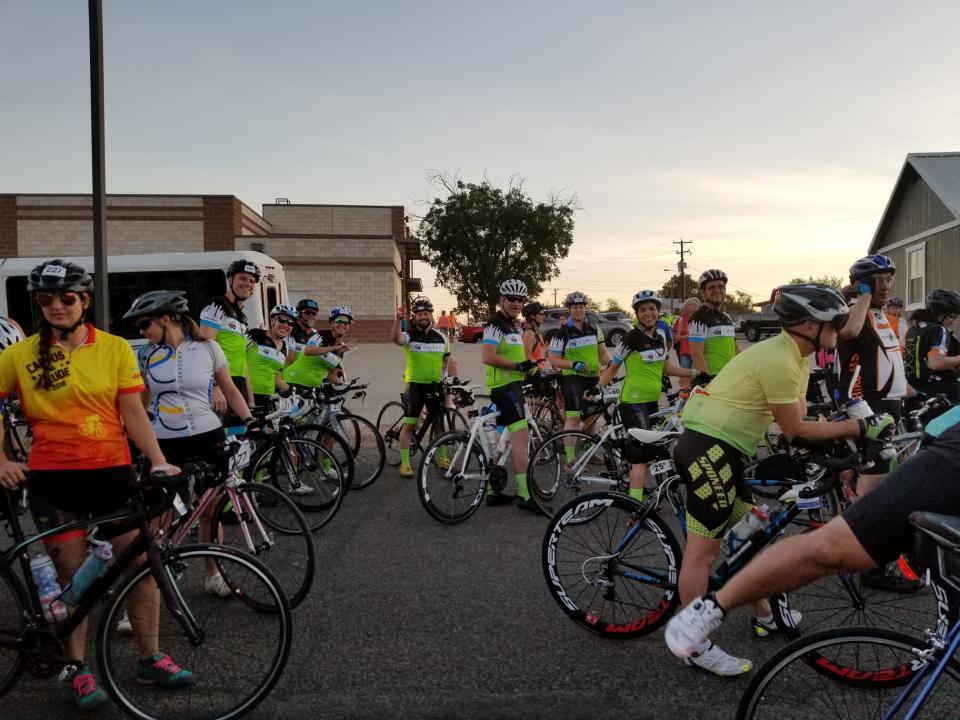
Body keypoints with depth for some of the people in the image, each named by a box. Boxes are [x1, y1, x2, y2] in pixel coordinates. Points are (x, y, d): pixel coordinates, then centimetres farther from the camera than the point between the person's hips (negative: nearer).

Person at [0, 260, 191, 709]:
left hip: (112, 470, 1)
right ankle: (79, 669, 25)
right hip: (53, 476, 0)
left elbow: (133, 412, -3)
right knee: (72, 576, 6)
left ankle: (150, 658, 21)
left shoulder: (115, 349, 0)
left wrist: (159, 462, -12)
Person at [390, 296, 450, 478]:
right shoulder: (409, 335, -5)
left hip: (436, 385, 4)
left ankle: (442, 457, 27)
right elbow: (395, 338, -29)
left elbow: (448, 362, 15)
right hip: (415, 384, -3)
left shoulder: (440, 338, 7)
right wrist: (398, 319, -44)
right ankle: (404, 463, 3)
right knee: (409, 424, -4)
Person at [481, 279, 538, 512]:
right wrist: (517, 365, -20)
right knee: (521, 436, -14)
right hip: (503, 386, -10)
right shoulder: (495, 324, -12)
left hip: (512, 384, 10)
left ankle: (492, 490, 20)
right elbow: (488, 357, -23)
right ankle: (524, 495, -13)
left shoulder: (514, 325, 19)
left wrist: (527, 367, 14)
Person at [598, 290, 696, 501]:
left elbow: (666, 367, 17)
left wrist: (695, 373, 13)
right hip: (633, 401, -7)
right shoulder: (632, 338, -12)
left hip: (652, 400, 8)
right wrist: (597, 388, -19)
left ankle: (637, 490, 29)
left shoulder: (660, 336, 8)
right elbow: (612, 368, -6)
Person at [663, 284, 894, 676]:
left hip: (725, 448, 11)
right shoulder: (779, 361, -20)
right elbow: (795, 429, -15)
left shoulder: (795, 356, 12)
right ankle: (695, 645, 7)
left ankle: (765, 618, 37)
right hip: (708, 447, -11)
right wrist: (859, 427, -10)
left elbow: (797, 419, 12)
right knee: (704, 549, -3)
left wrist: (845, 431, 1)